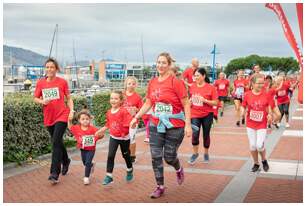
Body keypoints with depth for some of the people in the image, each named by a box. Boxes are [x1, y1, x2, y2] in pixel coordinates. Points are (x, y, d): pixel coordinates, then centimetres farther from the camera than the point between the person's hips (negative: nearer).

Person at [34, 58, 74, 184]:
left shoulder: (62, 82, -3)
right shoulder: (40, 83, 3)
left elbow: (69, 99, 4)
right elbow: (35, 98, 9)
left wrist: (71, 111, -7)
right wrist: (42, 101, -12)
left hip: (62, 116, -4)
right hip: (48, 117, 4)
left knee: (56, 142, -14)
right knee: (58, 142, 17)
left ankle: (54, 173, -12)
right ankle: (66, 161, 44)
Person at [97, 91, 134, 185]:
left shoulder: (123, 111, -20)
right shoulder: (109, 112, -2)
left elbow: (129, 123, -25)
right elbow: (108, 124, 10)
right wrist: (101, 130, 6)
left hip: (124, 137, -3)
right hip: (113, 137, 4)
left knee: (125, 155, 15)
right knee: (110, 156, -8)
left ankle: (129, 171, 41)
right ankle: (109, 176, -2)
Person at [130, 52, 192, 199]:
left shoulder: (176, 82, -13)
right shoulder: (152, 83, 3)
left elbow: (186, 104, -12)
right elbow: (148, 103, 12)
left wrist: (188, 125, -16)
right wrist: (136, 117, 7)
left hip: (175, 126, -4)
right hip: (156, 125, 5)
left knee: (169, 157, 4)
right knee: (156, 157, 4)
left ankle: (179, 169, 40)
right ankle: (160, 187, 20)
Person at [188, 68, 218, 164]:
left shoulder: (211, 88, -10)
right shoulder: (192, 87, 2)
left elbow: (215, 103, -10)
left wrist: (205, 100, -23)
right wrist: (190, 101, 0)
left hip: (207, 115, -2)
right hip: (195, 114, 2)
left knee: (206, 135, 9)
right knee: (195, 134, -10)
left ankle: (206, 153, 31)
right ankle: (195, 153, 12)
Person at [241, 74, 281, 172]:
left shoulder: (266, 95, -8)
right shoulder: (247, 95, -6)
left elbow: (273, 106, -3)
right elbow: (243, 106, 4)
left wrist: (277, 115, -19)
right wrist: (242, 111, -16)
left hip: (262, 125, -1)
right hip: (250, 125, 2)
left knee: (259, 145, -10)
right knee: (252, 146, 6)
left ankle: (264, 160, 21)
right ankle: (256, 163, 27)